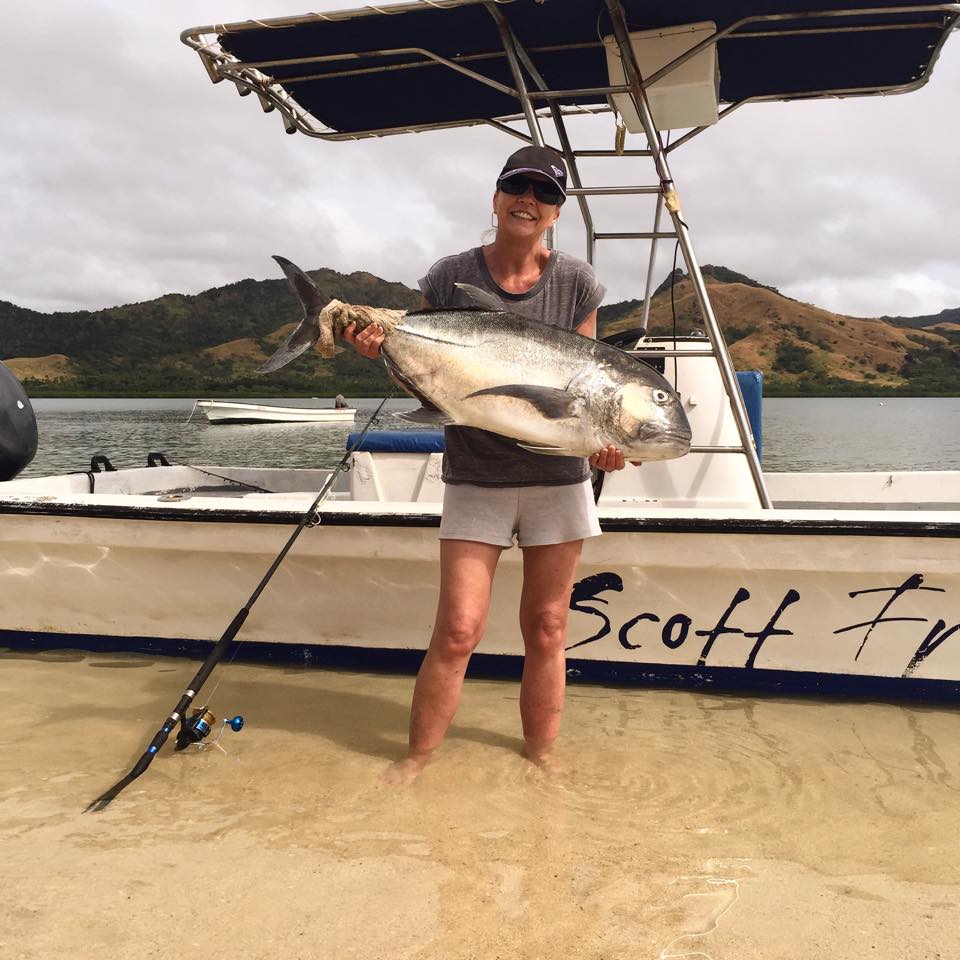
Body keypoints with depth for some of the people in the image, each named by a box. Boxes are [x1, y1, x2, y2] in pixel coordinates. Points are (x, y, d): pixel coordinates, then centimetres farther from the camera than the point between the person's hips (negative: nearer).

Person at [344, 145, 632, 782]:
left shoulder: (577, 283, 1)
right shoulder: (449, 279, -1)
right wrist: (385, 349, -15)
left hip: (559, 476, 1)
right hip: (475, 478, -1)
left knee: (547, 629, 9)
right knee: (459, 631, -5)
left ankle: (542, 756, 28)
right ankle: (419, 757, 16)